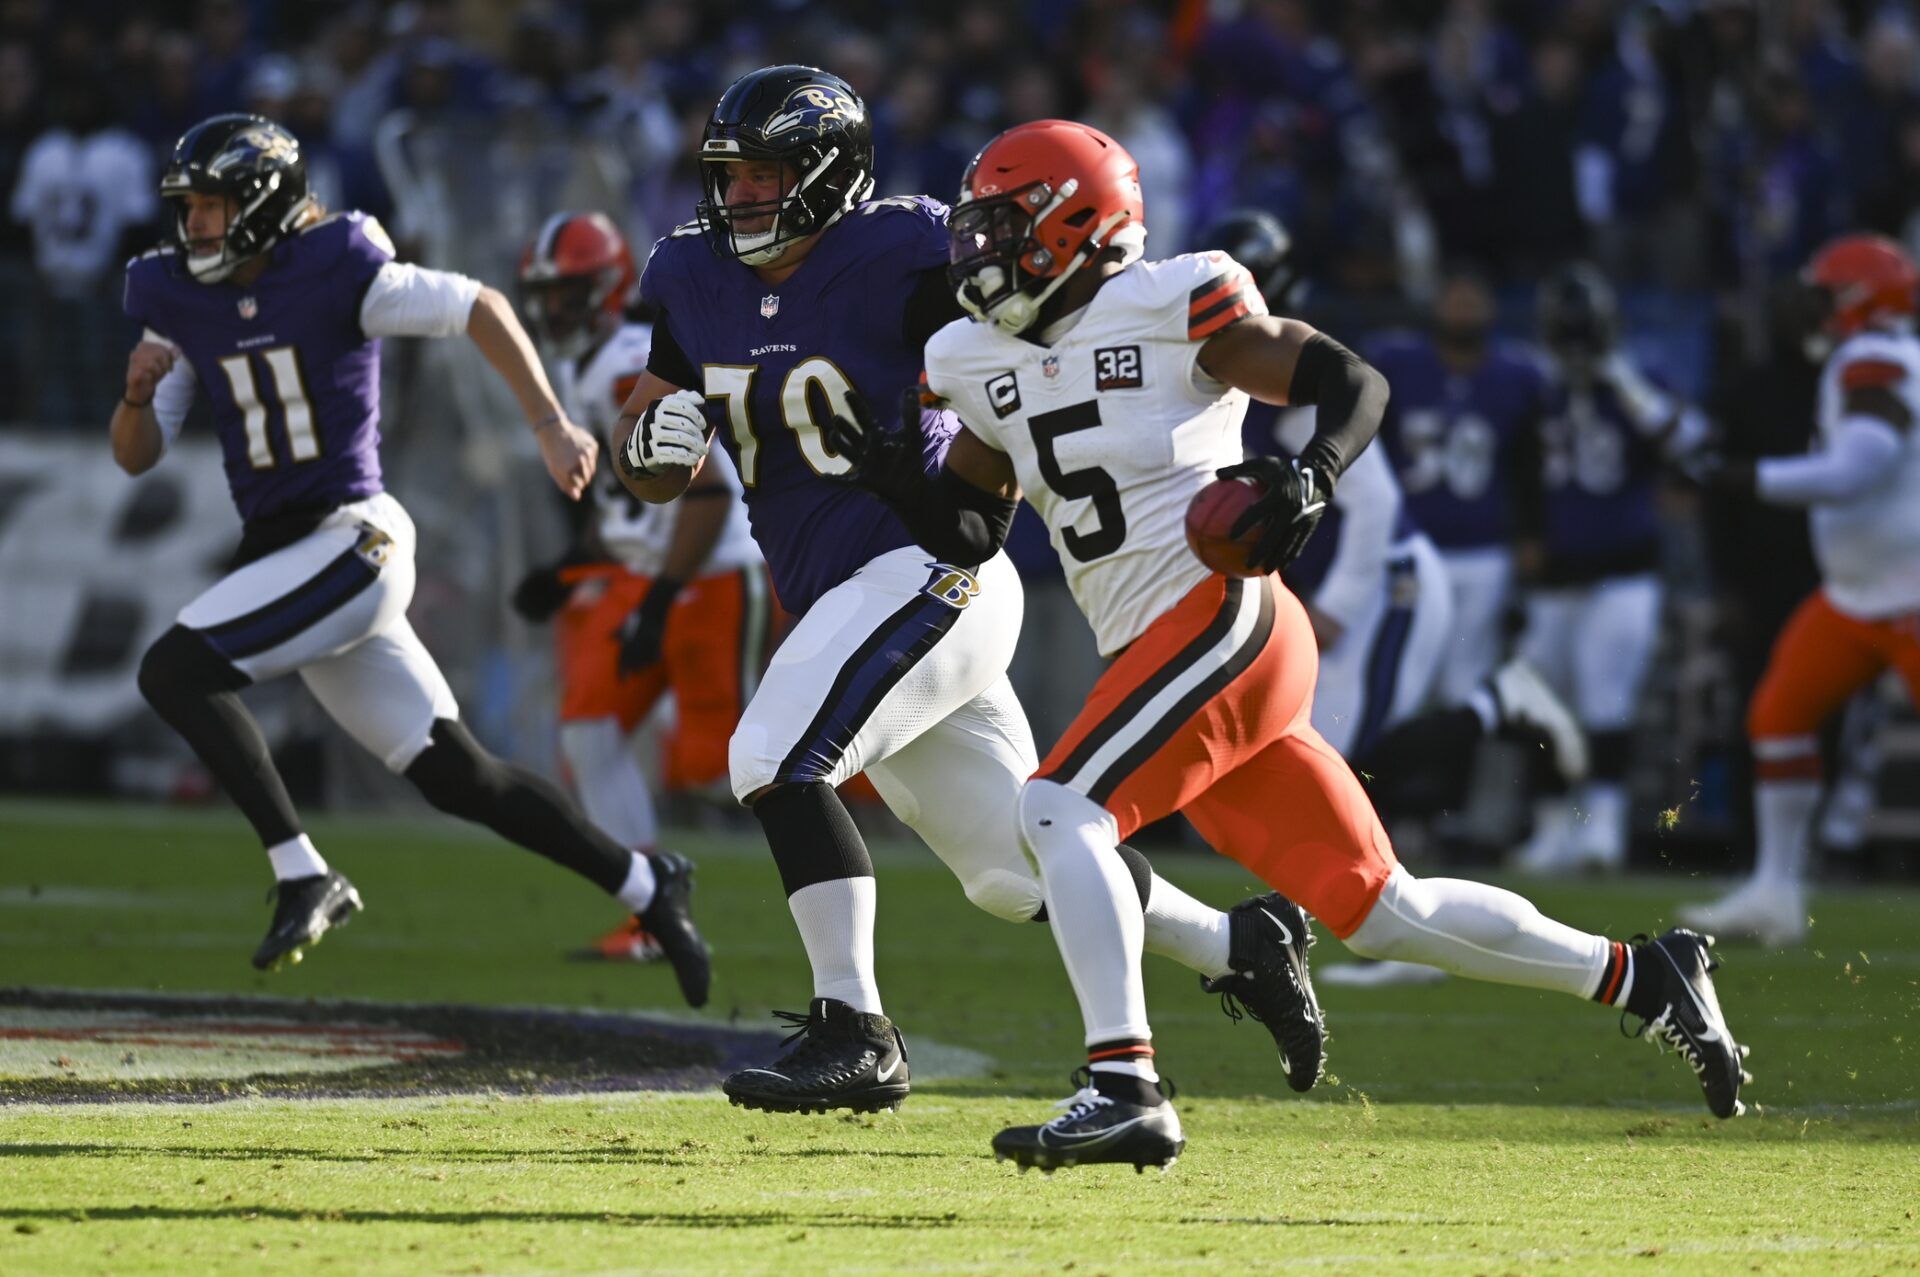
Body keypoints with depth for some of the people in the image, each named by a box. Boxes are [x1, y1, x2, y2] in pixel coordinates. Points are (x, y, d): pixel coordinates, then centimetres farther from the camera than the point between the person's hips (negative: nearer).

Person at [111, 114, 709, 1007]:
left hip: (349, 540, -7)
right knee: (455, 775, 6)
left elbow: (479, 309, -7)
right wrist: (139, 392, -10)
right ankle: (644, 886, 17)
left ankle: (302, 873, -19)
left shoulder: (340, 275, -9)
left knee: (173, 670, -21)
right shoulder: (180, 302, 10)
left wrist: (551, 425, -14)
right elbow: (136, 457, 12)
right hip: (280, 556, 7)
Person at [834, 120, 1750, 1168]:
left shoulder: (1170, 306, -5)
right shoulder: (983, 363, 17)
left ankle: (1123, 1090, -27)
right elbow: (964, 536, 21)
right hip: (1157, 655, 8)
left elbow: (1355, 383, -4)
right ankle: (1642, 977, 19)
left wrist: (1310, 479, -22)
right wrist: (891, 473, 3)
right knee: (1379, 911, 9)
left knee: (1059, 810, -22)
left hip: (1221, 618, -8)